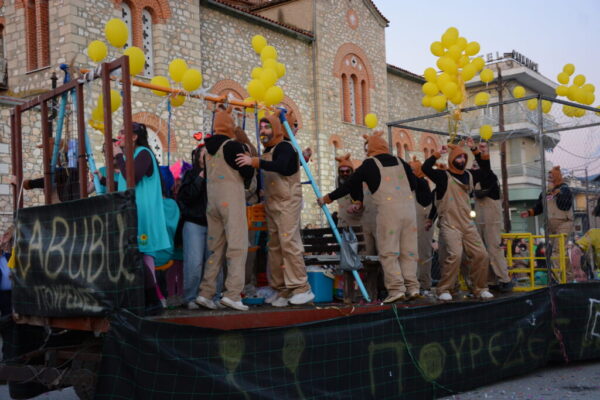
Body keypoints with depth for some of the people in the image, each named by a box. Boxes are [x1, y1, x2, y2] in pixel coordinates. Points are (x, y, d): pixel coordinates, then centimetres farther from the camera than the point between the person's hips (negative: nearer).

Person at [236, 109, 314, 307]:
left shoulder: (284, 147, -10)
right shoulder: (267, 153, 18)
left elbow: (280, 166, -31)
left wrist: (254, 161, -36)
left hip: (287, 203, -9)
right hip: (271, 205, 9)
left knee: (289, 243, -15)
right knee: (274, 246, 7)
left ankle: (302, 288, -13)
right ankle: (281, 289, 11)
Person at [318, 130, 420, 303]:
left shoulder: (369, 164, 5)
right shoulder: (400, 162, 17)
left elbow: (350, 185, 10)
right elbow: (414, 184, 19)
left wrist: (328, 198, 20)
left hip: (388, 210, -5)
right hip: (409, 208, 5)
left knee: (388, 252, -1)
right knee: (408, 251, 9)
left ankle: (396, 288, -7)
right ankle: (412, 286, 7)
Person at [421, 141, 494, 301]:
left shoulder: (469, 175, 13)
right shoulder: (444, 176, -4)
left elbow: (485, 170, 27)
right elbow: (426, 168, -18)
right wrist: (439, 153, -13)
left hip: (468, 225, 6)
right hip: (449, 225, -6)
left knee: (481, 255, 0)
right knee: (454, 255, -23)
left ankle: (479, 288, 16)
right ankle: (444, 290, -10)